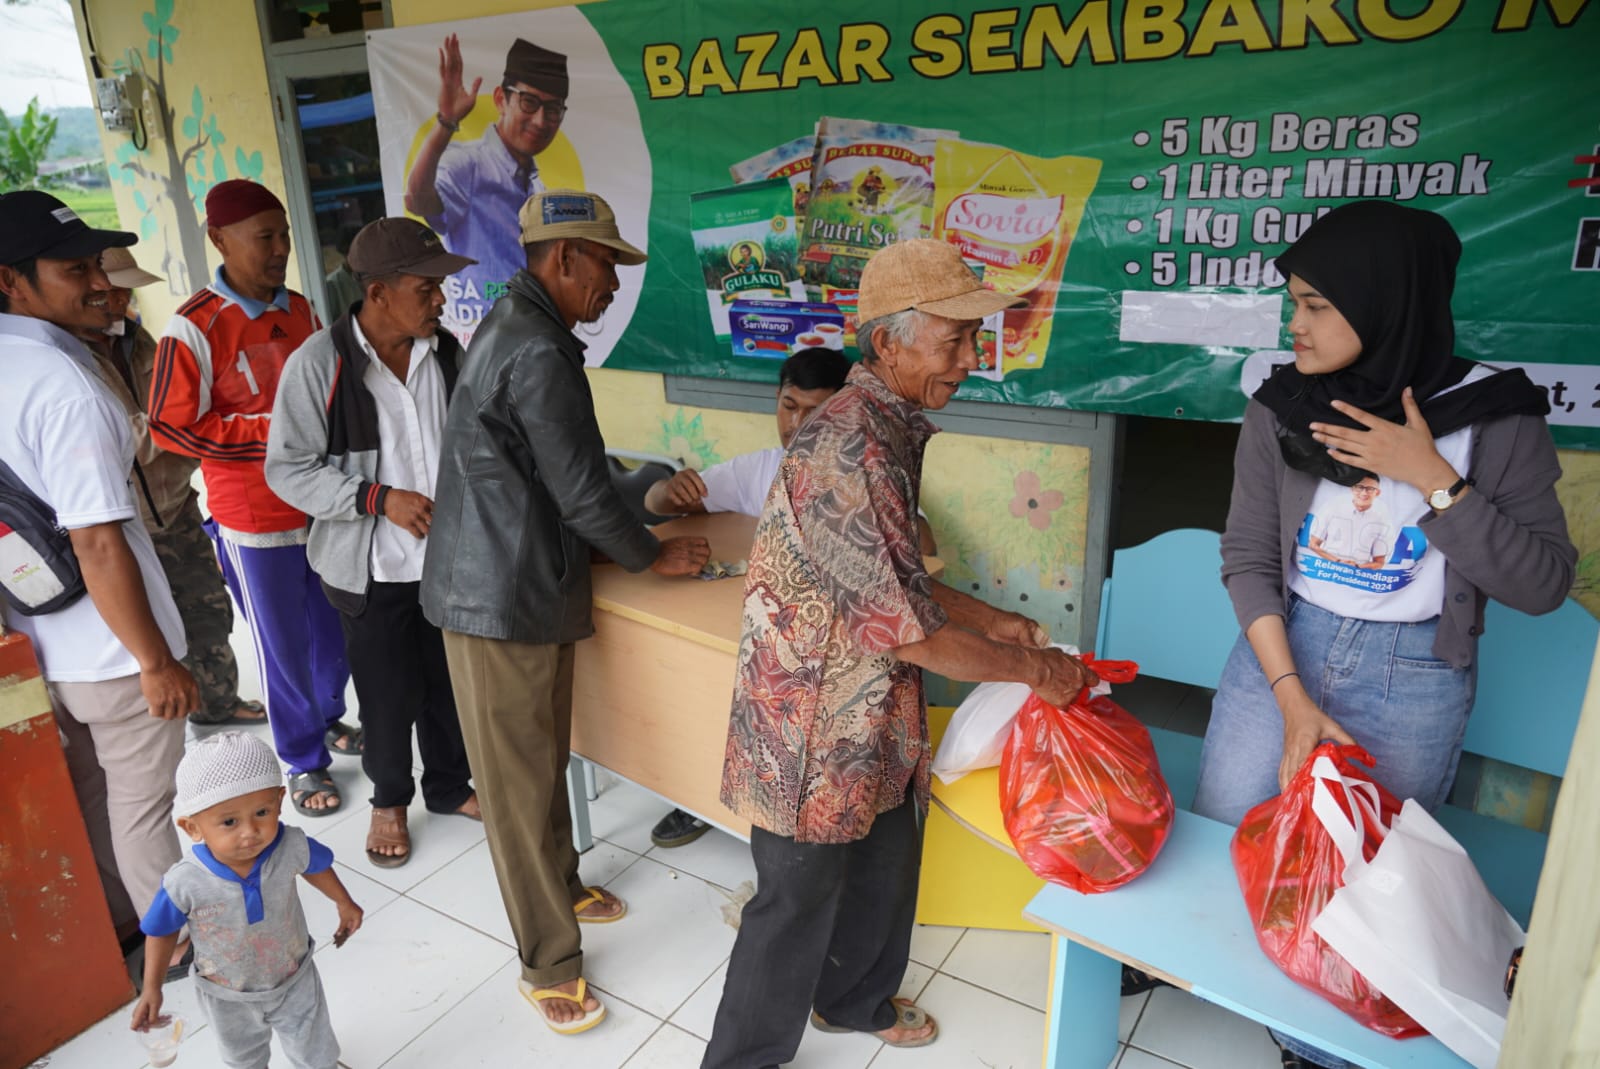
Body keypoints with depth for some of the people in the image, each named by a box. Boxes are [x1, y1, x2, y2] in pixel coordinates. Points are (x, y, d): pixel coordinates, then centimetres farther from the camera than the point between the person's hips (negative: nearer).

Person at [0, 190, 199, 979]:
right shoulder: (65, 385, -23)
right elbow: (97, 546, -26)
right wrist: (158, 661, -18)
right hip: (111, 655, -8)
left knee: (88, 799, 23)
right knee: (141, 809, 10)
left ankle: (116, 931, 42)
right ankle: (175, 944, 29)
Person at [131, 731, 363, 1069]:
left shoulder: (291, 847, -34)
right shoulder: (184, 883, -36)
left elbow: (316, 867, -8)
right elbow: (161, 931, -13)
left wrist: (344, 903, 8)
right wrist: (152, 989, -4)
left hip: (294, 982, 0)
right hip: (227, 998, 0)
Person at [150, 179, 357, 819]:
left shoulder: (300, 310, 4)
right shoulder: (193, 327, -13)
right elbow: (171, 426, -12)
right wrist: (274, 437, -17)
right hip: (254, 519, -5)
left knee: (332, 628, 18)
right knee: (283, 646, 8)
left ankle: (328, 718, 42)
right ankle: (303, 760, 26)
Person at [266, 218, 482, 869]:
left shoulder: (445, 351, -2)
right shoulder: (319, 362, -15)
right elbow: (288, 470, -12)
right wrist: (380, 498, -21)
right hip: (372, 569, -4)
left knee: (452, 684, 17)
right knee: (390, 696, 11)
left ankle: (449, 785, 41)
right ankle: (390, 800, 37)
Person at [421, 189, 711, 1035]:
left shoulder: (518, 329, 12)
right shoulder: (537, 352, -21)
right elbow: (581, 491, -18)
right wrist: (654, 558, -3)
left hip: (521, 584, 10)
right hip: (502, 600, -10)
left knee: (543, 760, 22)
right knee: (520, 781, 3)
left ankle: (560, 889, 40)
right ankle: (548, 964, 19)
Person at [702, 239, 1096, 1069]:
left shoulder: (893, 427, 3)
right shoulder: (848, 448, -29)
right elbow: (909, 628, -27)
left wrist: (994, 622, 7)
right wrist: (1035, 669, -14)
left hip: (871, 708, 9)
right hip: (811, 720, -9)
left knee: (885, 863, 25)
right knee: (798, 898, 10)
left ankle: (856, 999, 52)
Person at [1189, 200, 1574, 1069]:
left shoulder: (1499, 418, -10)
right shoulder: (1281, 410, -6)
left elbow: (1543, 586, -11)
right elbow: (1248, 559, -6)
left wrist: (1431, 480, -22)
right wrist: (1291, 698, -13)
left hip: (1414, 679, -1)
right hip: (1282, 645, 2)